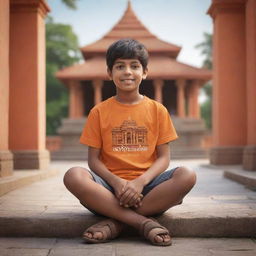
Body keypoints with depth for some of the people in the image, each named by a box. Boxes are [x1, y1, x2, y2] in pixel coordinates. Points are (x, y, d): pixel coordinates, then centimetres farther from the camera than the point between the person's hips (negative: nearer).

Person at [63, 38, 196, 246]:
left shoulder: (157, 110, 9)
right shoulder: (99, 112, 8)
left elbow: (164, 157, 4)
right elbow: (94, 159, 4)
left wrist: (140, 182, -15)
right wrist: (116, 182, -16)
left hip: (146, 185, 1)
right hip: (110, 186, 0)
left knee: (187, 176, -29)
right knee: (73, 176, -30)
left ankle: (114, 223, -25)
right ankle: (145, 223, -30)